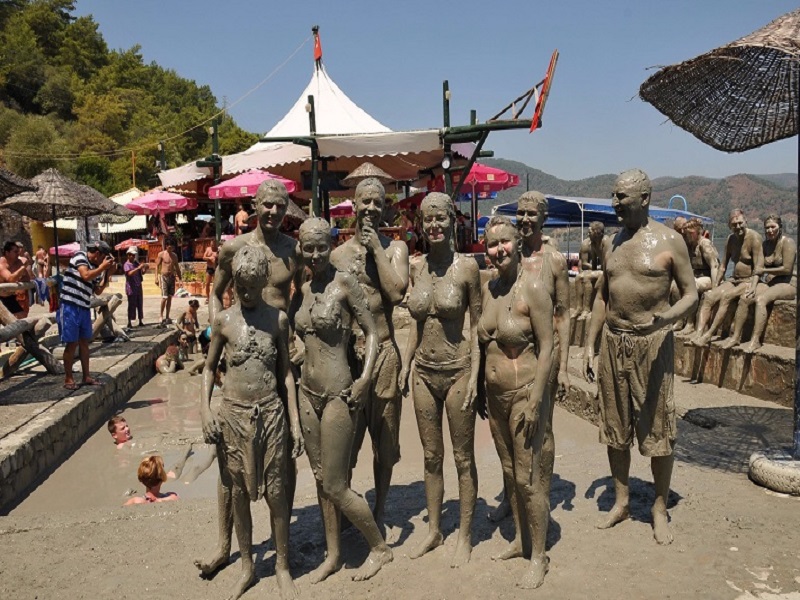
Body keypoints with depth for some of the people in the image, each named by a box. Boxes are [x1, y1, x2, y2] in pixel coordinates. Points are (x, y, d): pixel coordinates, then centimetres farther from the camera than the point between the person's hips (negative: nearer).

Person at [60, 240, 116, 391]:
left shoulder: (94, 266, 13)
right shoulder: (79, 256, -7)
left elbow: (98, 290, 16)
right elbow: (86, 276, -23)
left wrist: (107, 272, 9)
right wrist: (102, 267, -12)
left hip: (84, 308, 8)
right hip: (71, 306, -8)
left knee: (84, 342, 12)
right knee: (72, 343, -3)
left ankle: (86, 376, 20)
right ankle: (68, 378, 8)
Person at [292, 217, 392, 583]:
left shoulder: (344, 282, -10)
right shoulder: (301, 291, 8)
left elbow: (371, 332, -10)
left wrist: (366, 378, -21)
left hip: (338, 394, -7)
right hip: (307, 392, 7)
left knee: (336, 485, 0)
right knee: (321, 479, 15)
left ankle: (380, 548, 22)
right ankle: (333, 555, 32)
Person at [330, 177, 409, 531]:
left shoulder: (395, 249, 2)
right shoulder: (337, 255, 6)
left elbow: (397, 292, -15)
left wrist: (376, 248, -10)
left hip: (384, 353, -1)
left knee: (384, 441, 10)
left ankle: (379, 512, 28)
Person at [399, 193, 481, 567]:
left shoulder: (466, 267, -9)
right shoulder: (417, 268, 4)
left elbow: (476, 324, -6)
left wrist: (474, 374, -11)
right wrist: (405, 365, 9)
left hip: (457, 371, -4)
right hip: (424, 372, 5)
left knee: (463, 458, 9)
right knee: (431, 456, 16)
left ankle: (465, 537, 25)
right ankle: (434, 530, 32)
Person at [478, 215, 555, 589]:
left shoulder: (533, 289, -15)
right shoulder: (487, 289, 5)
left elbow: (546, 348, -16)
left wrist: (534, 400, -19)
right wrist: (481, 388, 13)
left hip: (524, 394, -7)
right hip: (495, 394, 7)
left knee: (528, 478, 1)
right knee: (508, 471, 18)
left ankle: (539, 556, 19)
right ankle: (520, 538, 35)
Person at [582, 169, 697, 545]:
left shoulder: (669, 241, -6)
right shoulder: (611, 243, 9)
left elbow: (691, 295, -4)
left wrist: (666, 317, -26)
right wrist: (589, 344, 10)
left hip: (652, 343, -5)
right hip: (613, 342, 5)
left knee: (657, 429, 4)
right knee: (615, 427, 12)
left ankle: (660, 509, 21)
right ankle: (621, 501, 28)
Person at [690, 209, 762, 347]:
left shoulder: (754, 237, -11)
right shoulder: (731, 239, 10)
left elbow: (758, 267, -17)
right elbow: (723, 266, 15)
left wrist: (753, 287, -29)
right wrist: (715, 287, 8)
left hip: (749, 281, -6)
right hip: (734, 280, 7)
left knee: (726, 296, -33)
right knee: (708, 297, -18)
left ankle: (709, 334, -31)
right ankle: (698, 334, -32)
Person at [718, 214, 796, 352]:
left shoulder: (787, 242, -6)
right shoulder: (765, 244, 15)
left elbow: (787, 269, -13)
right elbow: (760, 267, 11)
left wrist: (764, 271, -6)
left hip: (788, 284, -6)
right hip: (769, 282, 6)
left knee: (760, 299, -33)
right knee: (744, 298, -19)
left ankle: (755, 341, -39)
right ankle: (735, 337, -20)